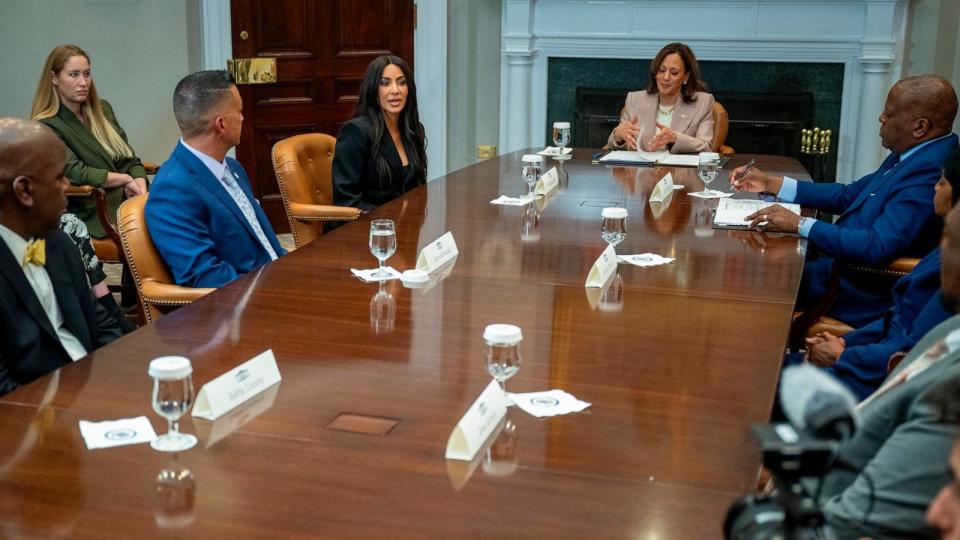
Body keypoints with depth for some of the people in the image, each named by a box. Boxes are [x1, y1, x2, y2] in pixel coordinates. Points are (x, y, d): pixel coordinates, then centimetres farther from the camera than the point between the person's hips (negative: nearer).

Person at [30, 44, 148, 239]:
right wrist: (125, 179, -4)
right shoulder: (47, 128, -2)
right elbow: (77, 174, -14)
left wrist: (141, 189, -4)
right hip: (94, 215, -6)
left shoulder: (102, 109, 18)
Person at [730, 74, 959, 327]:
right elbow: (848, 195, 15)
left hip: (864, 294, -9)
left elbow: (877, 246, -31)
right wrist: (770, 183, 12)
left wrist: (800, 224, -26)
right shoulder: (910, 156, 6)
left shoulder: (929, 173, -24)